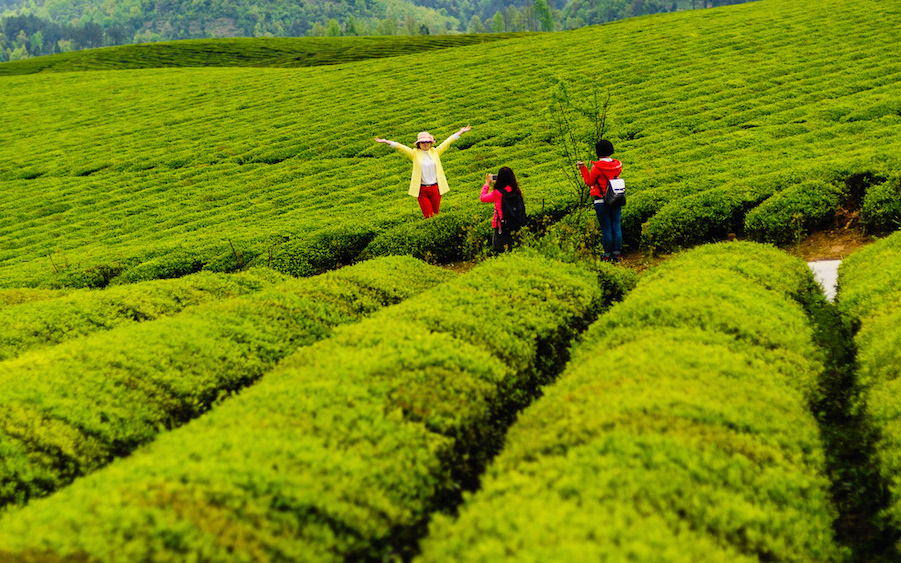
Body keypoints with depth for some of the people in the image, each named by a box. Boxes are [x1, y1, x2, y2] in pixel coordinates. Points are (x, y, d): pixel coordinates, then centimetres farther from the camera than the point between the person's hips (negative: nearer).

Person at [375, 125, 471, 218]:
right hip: (422, 190, -2)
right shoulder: (415, 154, 3)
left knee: (435, 214, 8)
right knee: (429, 216, -5)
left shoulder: (435, 152, 8)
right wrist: (385, 141, -12)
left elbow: (448, 142, 9)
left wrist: (461, 132, 10)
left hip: (435, 189, 2)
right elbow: (400, 147, -4)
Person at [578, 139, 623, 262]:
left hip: (601, 201, -5)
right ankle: (616, 255, 13)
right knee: (617, 228, 9)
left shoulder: (597, 167, -14)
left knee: (606, 229, 1)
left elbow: (589, 182, -4)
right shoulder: (617, 165, 1)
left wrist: (583, 169, 5)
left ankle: (607, 256, 8)